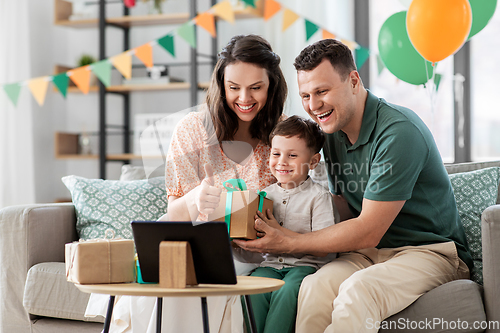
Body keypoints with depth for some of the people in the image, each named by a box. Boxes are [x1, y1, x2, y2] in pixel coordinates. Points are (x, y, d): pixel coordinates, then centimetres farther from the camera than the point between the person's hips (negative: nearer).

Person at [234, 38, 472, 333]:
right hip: (371, 252, 6)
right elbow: (345, 217, 9)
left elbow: (367, 231, -19)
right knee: (314, 287, -27)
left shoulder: (398, 132, -20)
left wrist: (286, 243, -17)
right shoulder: (333, 131, 7)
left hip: (430, 250, -6)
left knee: (357, 290, -36)